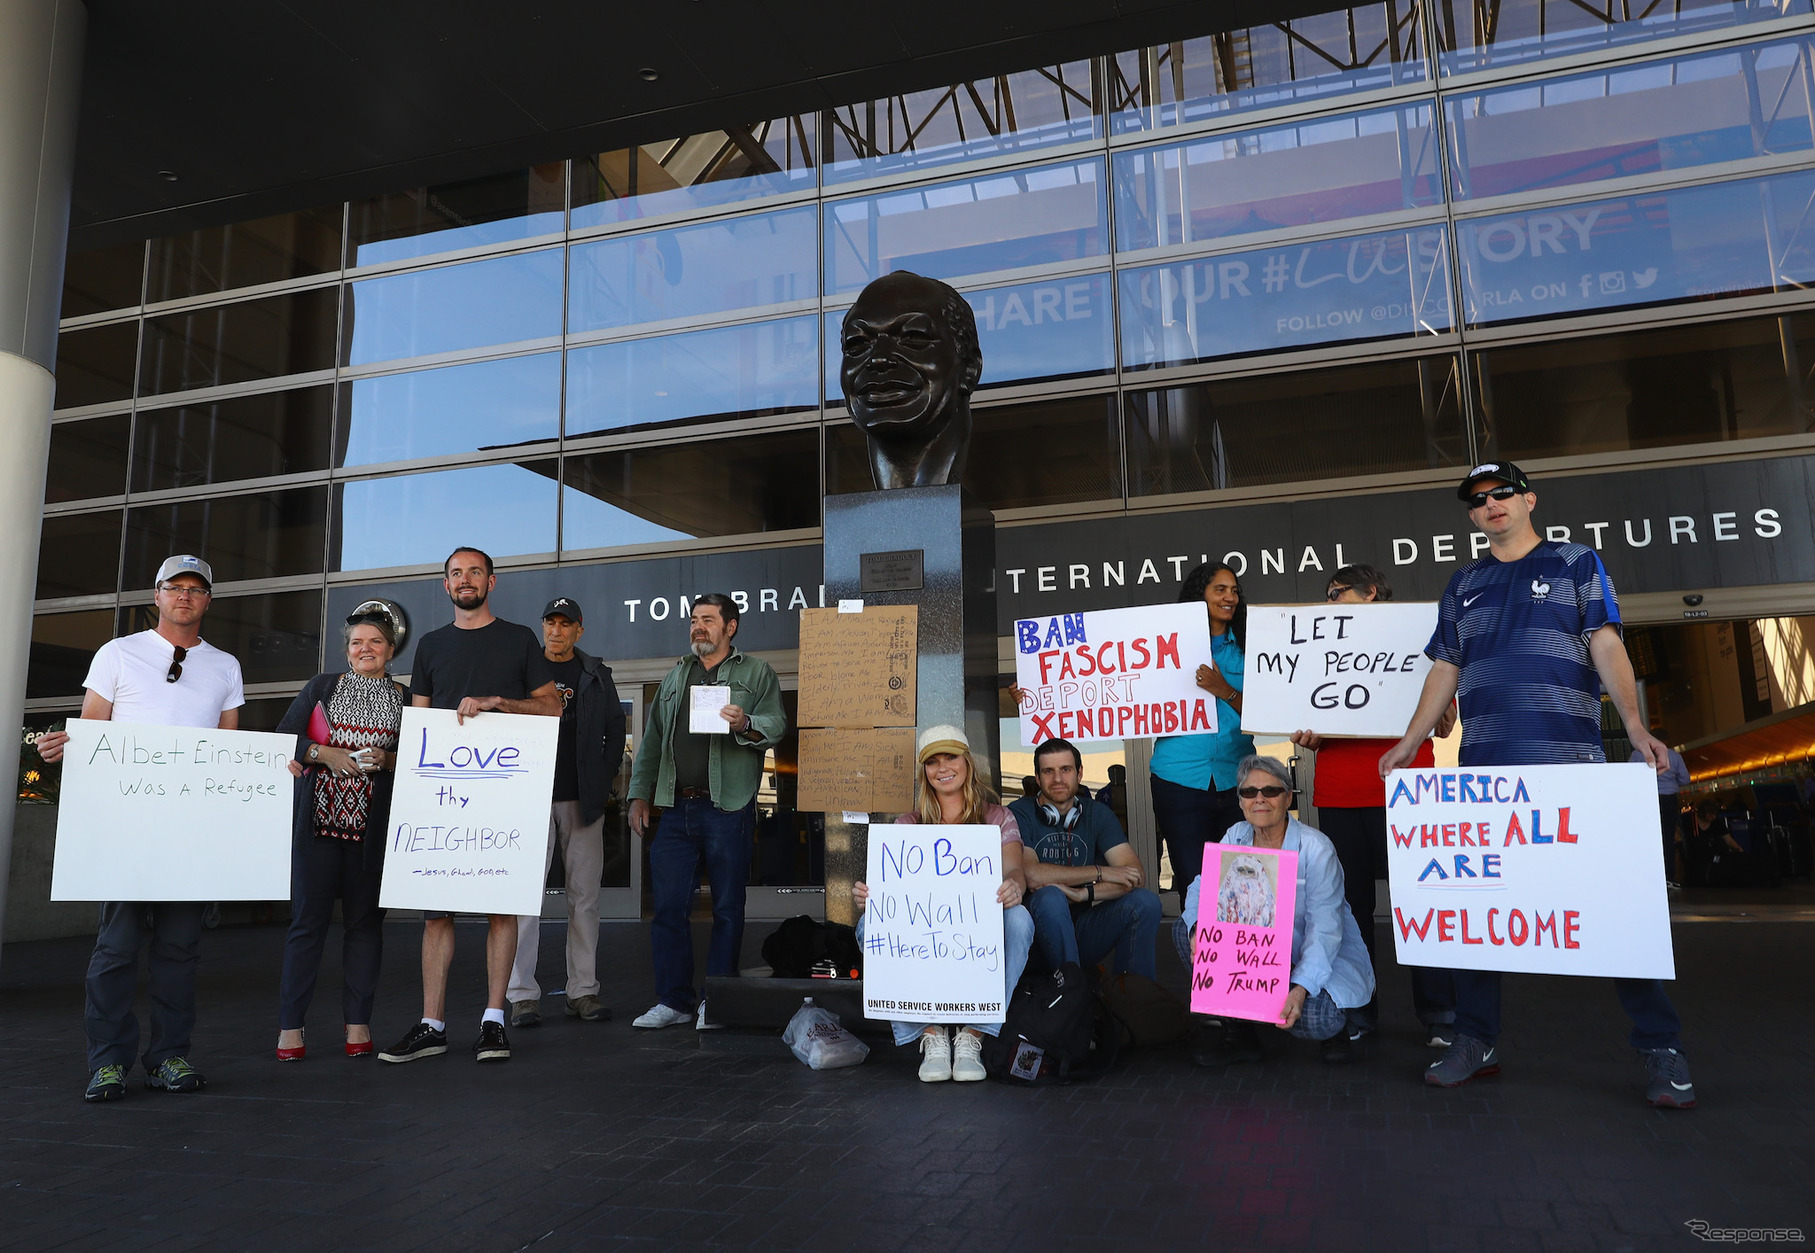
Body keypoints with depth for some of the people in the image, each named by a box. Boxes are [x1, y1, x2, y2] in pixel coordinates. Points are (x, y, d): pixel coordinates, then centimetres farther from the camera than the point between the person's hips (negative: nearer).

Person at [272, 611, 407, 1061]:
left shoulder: (406, 699, 11)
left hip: (374, 826, 0)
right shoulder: (321, 687, 12)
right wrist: (324, 754, -8)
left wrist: (387, 759, -10)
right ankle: (290, 1025, 5)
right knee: (308, 918, -2)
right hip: (319, 819, 0)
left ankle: (357, 1022, 11)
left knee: (365, 920, 3)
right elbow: (283, 739, 7)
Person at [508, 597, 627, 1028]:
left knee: (584, 895, 4)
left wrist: (605, 781, 3)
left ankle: (583, 991, 11)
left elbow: (615, 730, 14)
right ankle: (522, 993, 1)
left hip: (584, 799, 2)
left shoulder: (596, 675, 12)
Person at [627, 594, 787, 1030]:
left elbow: (777, 725, -5)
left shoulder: (756, 673, 6)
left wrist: (746, 725, -25)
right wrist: (640, 795, 14)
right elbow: (652, 740, 21)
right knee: (668, 907, 4)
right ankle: (673, 1000, 14)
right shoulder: (676, 676, 20)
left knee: (727, 908, 2)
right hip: (676, 809, 4)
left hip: (728, 808, -4)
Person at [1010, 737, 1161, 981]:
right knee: (1050, 896, -34)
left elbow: (1135, 874, -5)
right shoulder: (1020, 814, -5)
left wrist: (1083, 894, -22)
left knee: (1145, 901, -19)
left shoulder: (1097, 813, 7)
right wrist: (1100, 872, -15)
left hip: (1085, 932, 4)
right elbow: (1031, 875, -22)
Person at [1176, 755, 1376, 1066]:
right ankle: (1238, 1032, -2)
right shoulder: (1236, 837, -2)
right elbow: (1203, 887, -5)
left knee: (1314, 1020, -36)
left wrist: (1301, 989, -38)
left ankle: (1333, 1019, 7)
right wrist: (1198, 930, -30)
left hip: (1327, 957, -5)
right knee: (1184, 928, -12)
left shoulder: (1316, 848, -19)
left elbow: (1324, 928, -24)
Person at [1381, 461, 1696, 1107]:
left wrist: (1634, 723, -14)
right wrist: (1410, 741, 8)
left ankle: (1661, 1047, 8)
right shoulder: (1463, 585, 19)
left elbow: (1605, 645, 0)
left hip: (1570, 761, -3)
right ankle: (1476, 1041, 12)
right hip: (1484, 764, 4)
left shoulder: (1575, 563, 10)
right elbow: (1444, 670, 17)